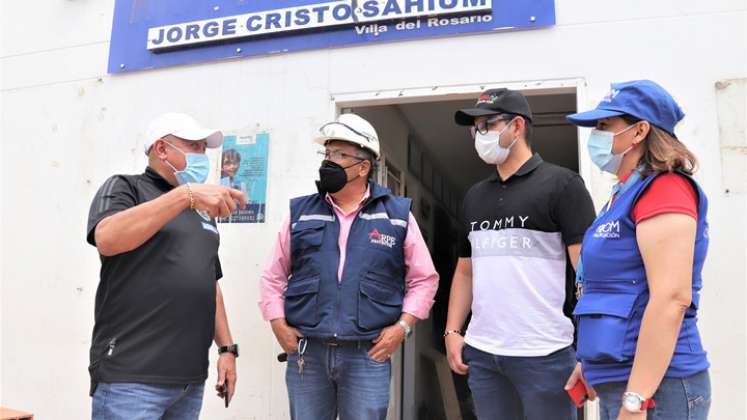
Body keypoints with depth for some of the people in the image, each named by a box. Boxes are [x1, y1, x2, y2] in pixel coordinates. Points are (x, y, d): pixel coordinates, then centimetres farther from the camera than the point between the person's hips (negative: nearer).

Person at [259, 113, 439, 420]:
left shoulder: (397, 214, 3)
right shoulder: (301, 213, 7)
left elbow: (424, 279, 6)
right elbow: (273, 277, 13)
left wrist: (402, 326, -4)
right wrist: (278, 324, 2)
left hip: (368, 355, -2)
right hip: (306, 353, 2)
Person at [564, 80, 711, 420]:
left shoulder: (663, 189, -15)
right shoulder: (628, 194, 13)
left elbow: (671, 298, -24)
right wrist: (592, 362, 21)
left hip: (653, 386, -9)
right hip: (618, 381, 9)